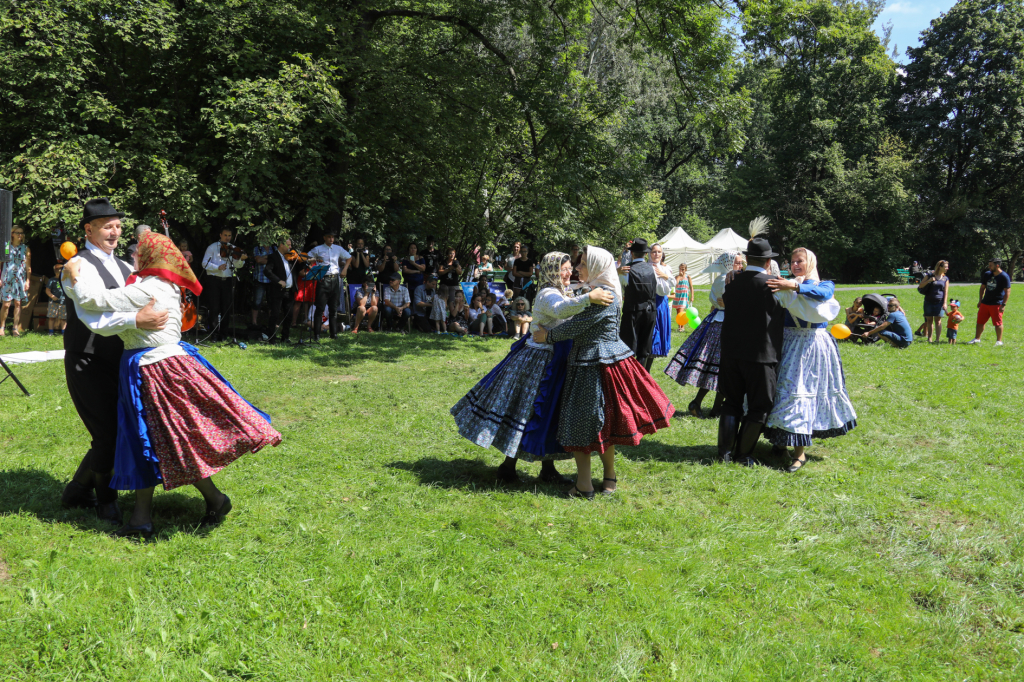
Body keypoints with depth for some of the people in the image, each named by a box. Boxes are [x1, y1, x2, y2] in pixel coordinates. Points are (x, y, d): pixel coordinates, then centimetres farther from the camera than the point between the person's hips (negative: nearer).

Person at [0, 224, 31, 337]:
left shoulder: (26, 249, 8)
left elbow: (28, 266, 8)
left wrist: (28, 280, 2)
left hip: (20, 279, 2)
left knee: (18, 304, 2)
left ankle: (15, 328, 8)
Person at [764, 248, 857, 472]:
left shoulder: (824, 285, 6)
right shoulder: (784, 285, 11)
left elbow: (822, 294, -18)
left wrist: (795, 287, -34)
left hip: (814, 344, -2)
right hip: (789, 343, 2)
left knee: (804, 391, -6)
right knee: (785, 389, 0)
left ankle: (800, 451, -2)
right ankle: (781, 441, 13)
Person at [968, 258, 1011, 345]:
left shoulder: (1004, 277, -10)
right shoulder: (987, 274, 8)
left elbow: (1007, 291, -11)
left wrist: (1003, 304, -16)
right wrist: (980, 301, 12)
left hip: (997, 304, -6)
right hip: (985, 302, 6)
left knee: (998, 323, -1)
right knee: (980, 321, 9)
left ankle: (999, 341, 8)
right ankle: (977, 339, 19)